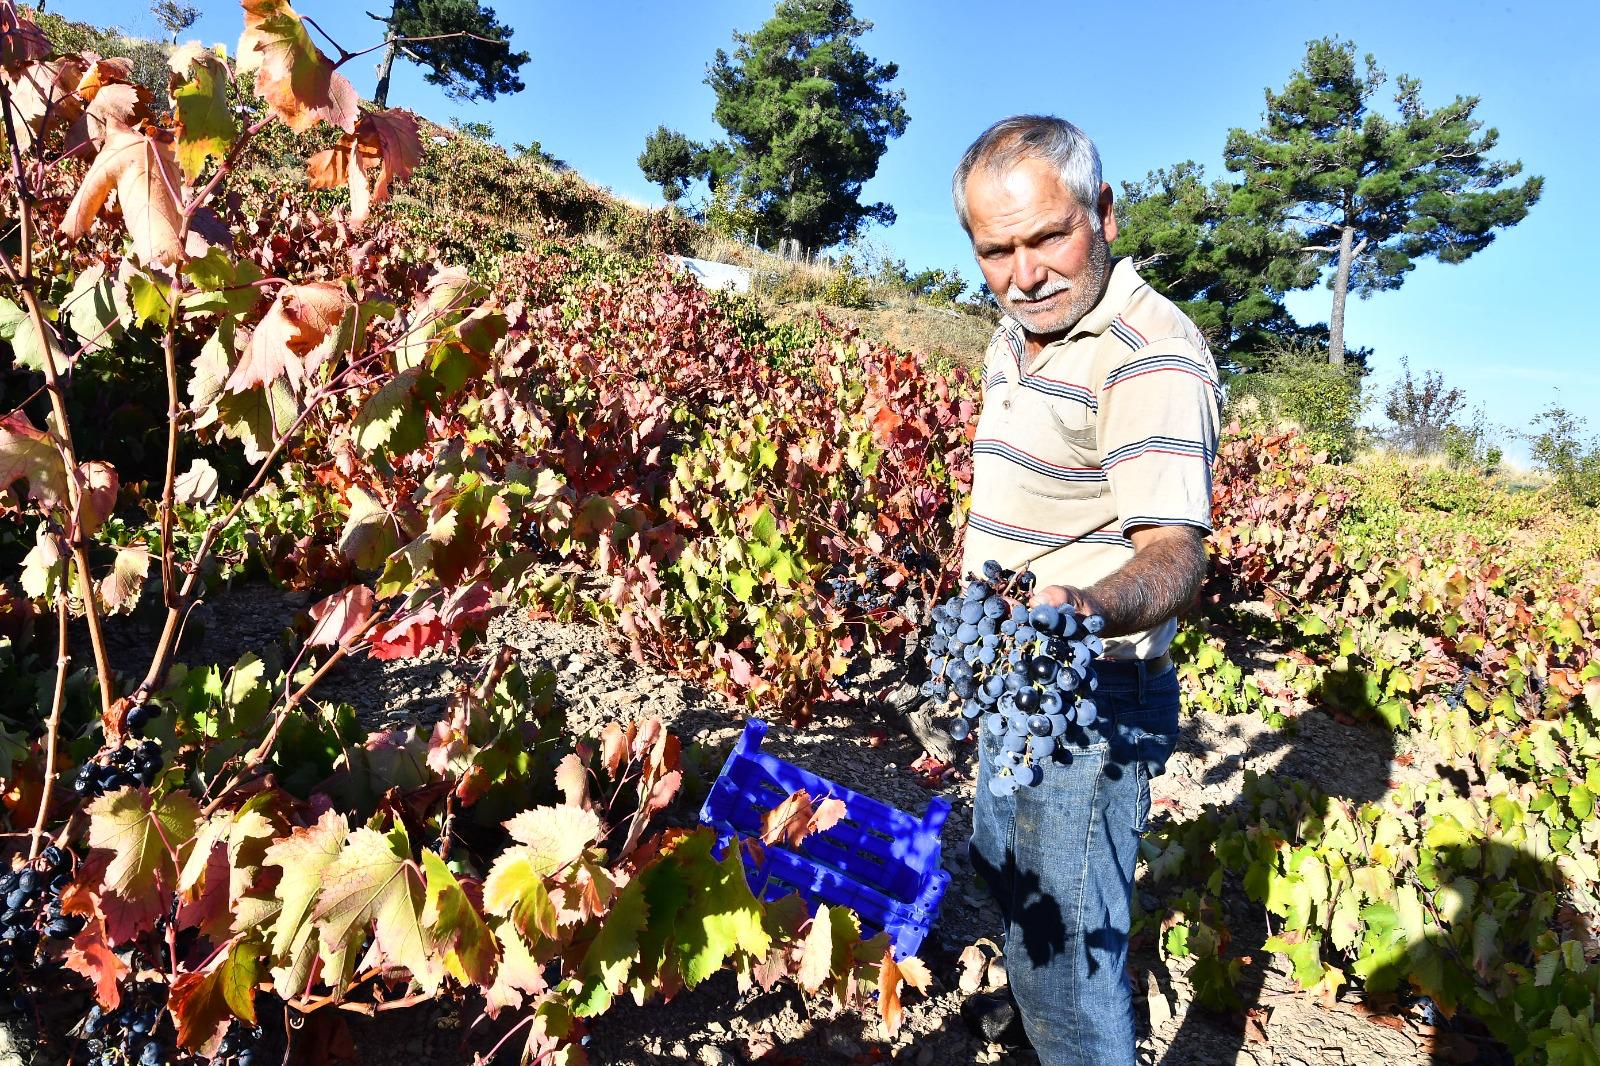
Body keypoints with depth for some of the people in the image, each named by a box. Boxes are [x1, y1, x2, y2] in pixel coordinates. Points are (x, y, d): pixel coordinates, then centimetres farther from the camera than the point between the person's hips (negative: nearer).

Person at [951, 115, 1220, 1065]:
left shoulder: (1153, 357, -24)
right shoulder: (1016, 338, 6)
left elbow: (1175, 552, -33)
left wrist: (1089, 609, -53)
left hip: (1091, 704, -10)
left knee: (1073, 941, 2)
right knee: (1005, 864, 30)